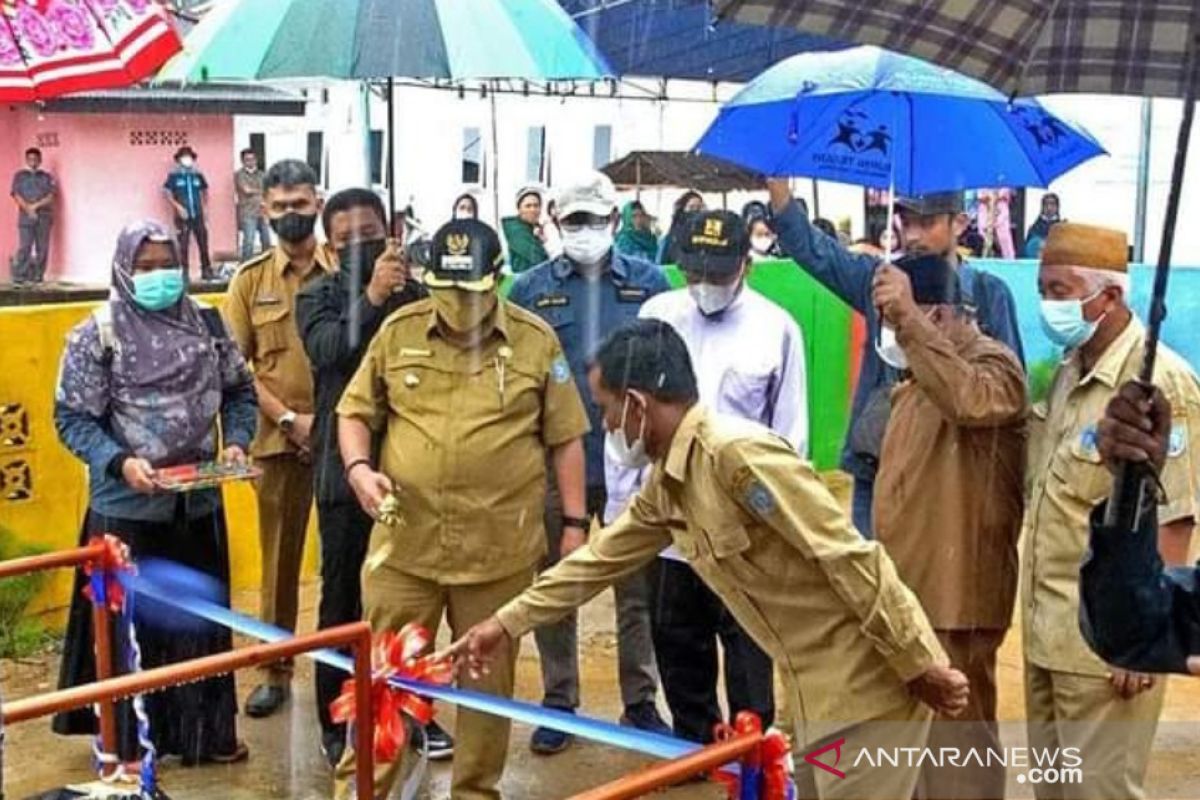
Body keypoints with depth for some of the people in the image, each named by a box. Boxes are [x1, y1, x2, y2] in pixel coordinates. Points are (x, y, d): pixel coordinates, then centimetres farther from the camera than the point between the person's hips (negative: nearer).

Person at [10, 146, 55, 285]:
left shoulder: (47, 177, 12)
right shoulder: (19, 176, 11)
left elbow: (51, 196, 2)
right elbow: (16, 195, 2)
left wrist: (36, 205, -11)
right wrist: (28, 209, -11)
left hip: (44, 216, 1)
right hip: (25, 216, -1)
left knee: (42, 247, -2)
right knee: (24, 247, -11)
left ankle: (37, 276, 4)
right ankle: (19, 276, -11)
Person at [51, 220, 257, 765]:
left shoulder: (207, 323, 4)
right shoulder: (97, 334, -8)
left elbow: (239, 390, 12)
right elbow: (72, 418, -7)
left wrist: (236, 440, -5)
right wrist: (120, 462, -21)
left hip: (199, 501, 4)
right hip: (128, 507, -4)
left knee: (201, 616, 12)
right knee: (131, 622, 5)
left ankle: (205, 732, 25)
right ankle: (128, 742, 17)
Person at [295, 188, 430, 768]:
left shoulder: (418, 294, 3)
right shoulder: (317, 297, 0)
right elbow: (327, 348, -22)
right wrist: (371, 297, -29)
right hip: (344, 470, -1)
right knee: (342, 599, 7)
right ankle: (337, 725, 17)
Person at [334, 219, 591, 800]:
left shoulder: (536, 341, -1)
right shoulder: (397, 332, 2)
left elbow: (565, 439, 3)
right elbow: (355, 412, 10)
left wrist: (574, 524, 1)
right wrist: (359, 467, -9)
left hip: (501, 549, 0)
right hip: (404, 542, 1)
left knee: (487, 678, 12)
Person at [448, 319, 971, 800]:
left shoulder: (738, 454, -23)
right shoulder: (667, 483, 7)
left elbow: (852, 561, -24)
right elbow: (601, 559, 20)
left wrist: (920, 666, -20)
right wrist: (508, 624, 24)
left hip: (868, 686, -10)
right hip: (818, 690, 10)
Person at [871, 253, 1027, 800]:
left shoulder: (992, 365, -14)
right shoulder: (919, 374, 16)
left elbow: (969, 400, -40)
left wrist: (908, 316, -41)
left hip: (953, 593, -10)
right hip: (908, 589, 10)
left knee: (958, 740, -2)